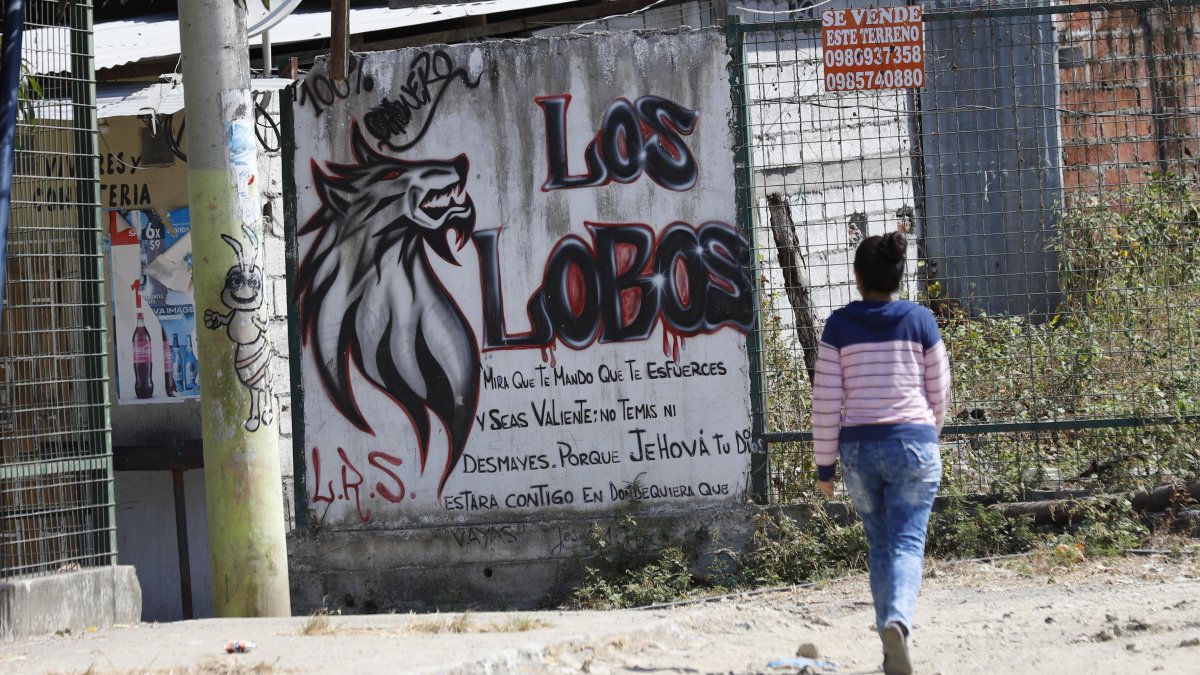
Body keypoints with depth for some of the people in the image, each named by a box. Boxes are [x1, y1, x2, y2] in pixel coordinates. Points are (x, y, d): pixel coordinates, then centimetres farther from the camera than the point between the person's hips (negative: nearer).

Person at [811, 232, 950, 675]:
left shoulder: (840, 326, -1)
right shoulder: (921, 321, 0)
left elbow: (826, 399, -2)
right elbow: (938, 391, 8)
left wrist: (825, 463, 6)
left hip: (859, 447, 1)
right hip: (913, 443, -1)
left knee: (880, 544, 13)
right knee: (907, 542, -3)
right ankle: (898, 620, -31)